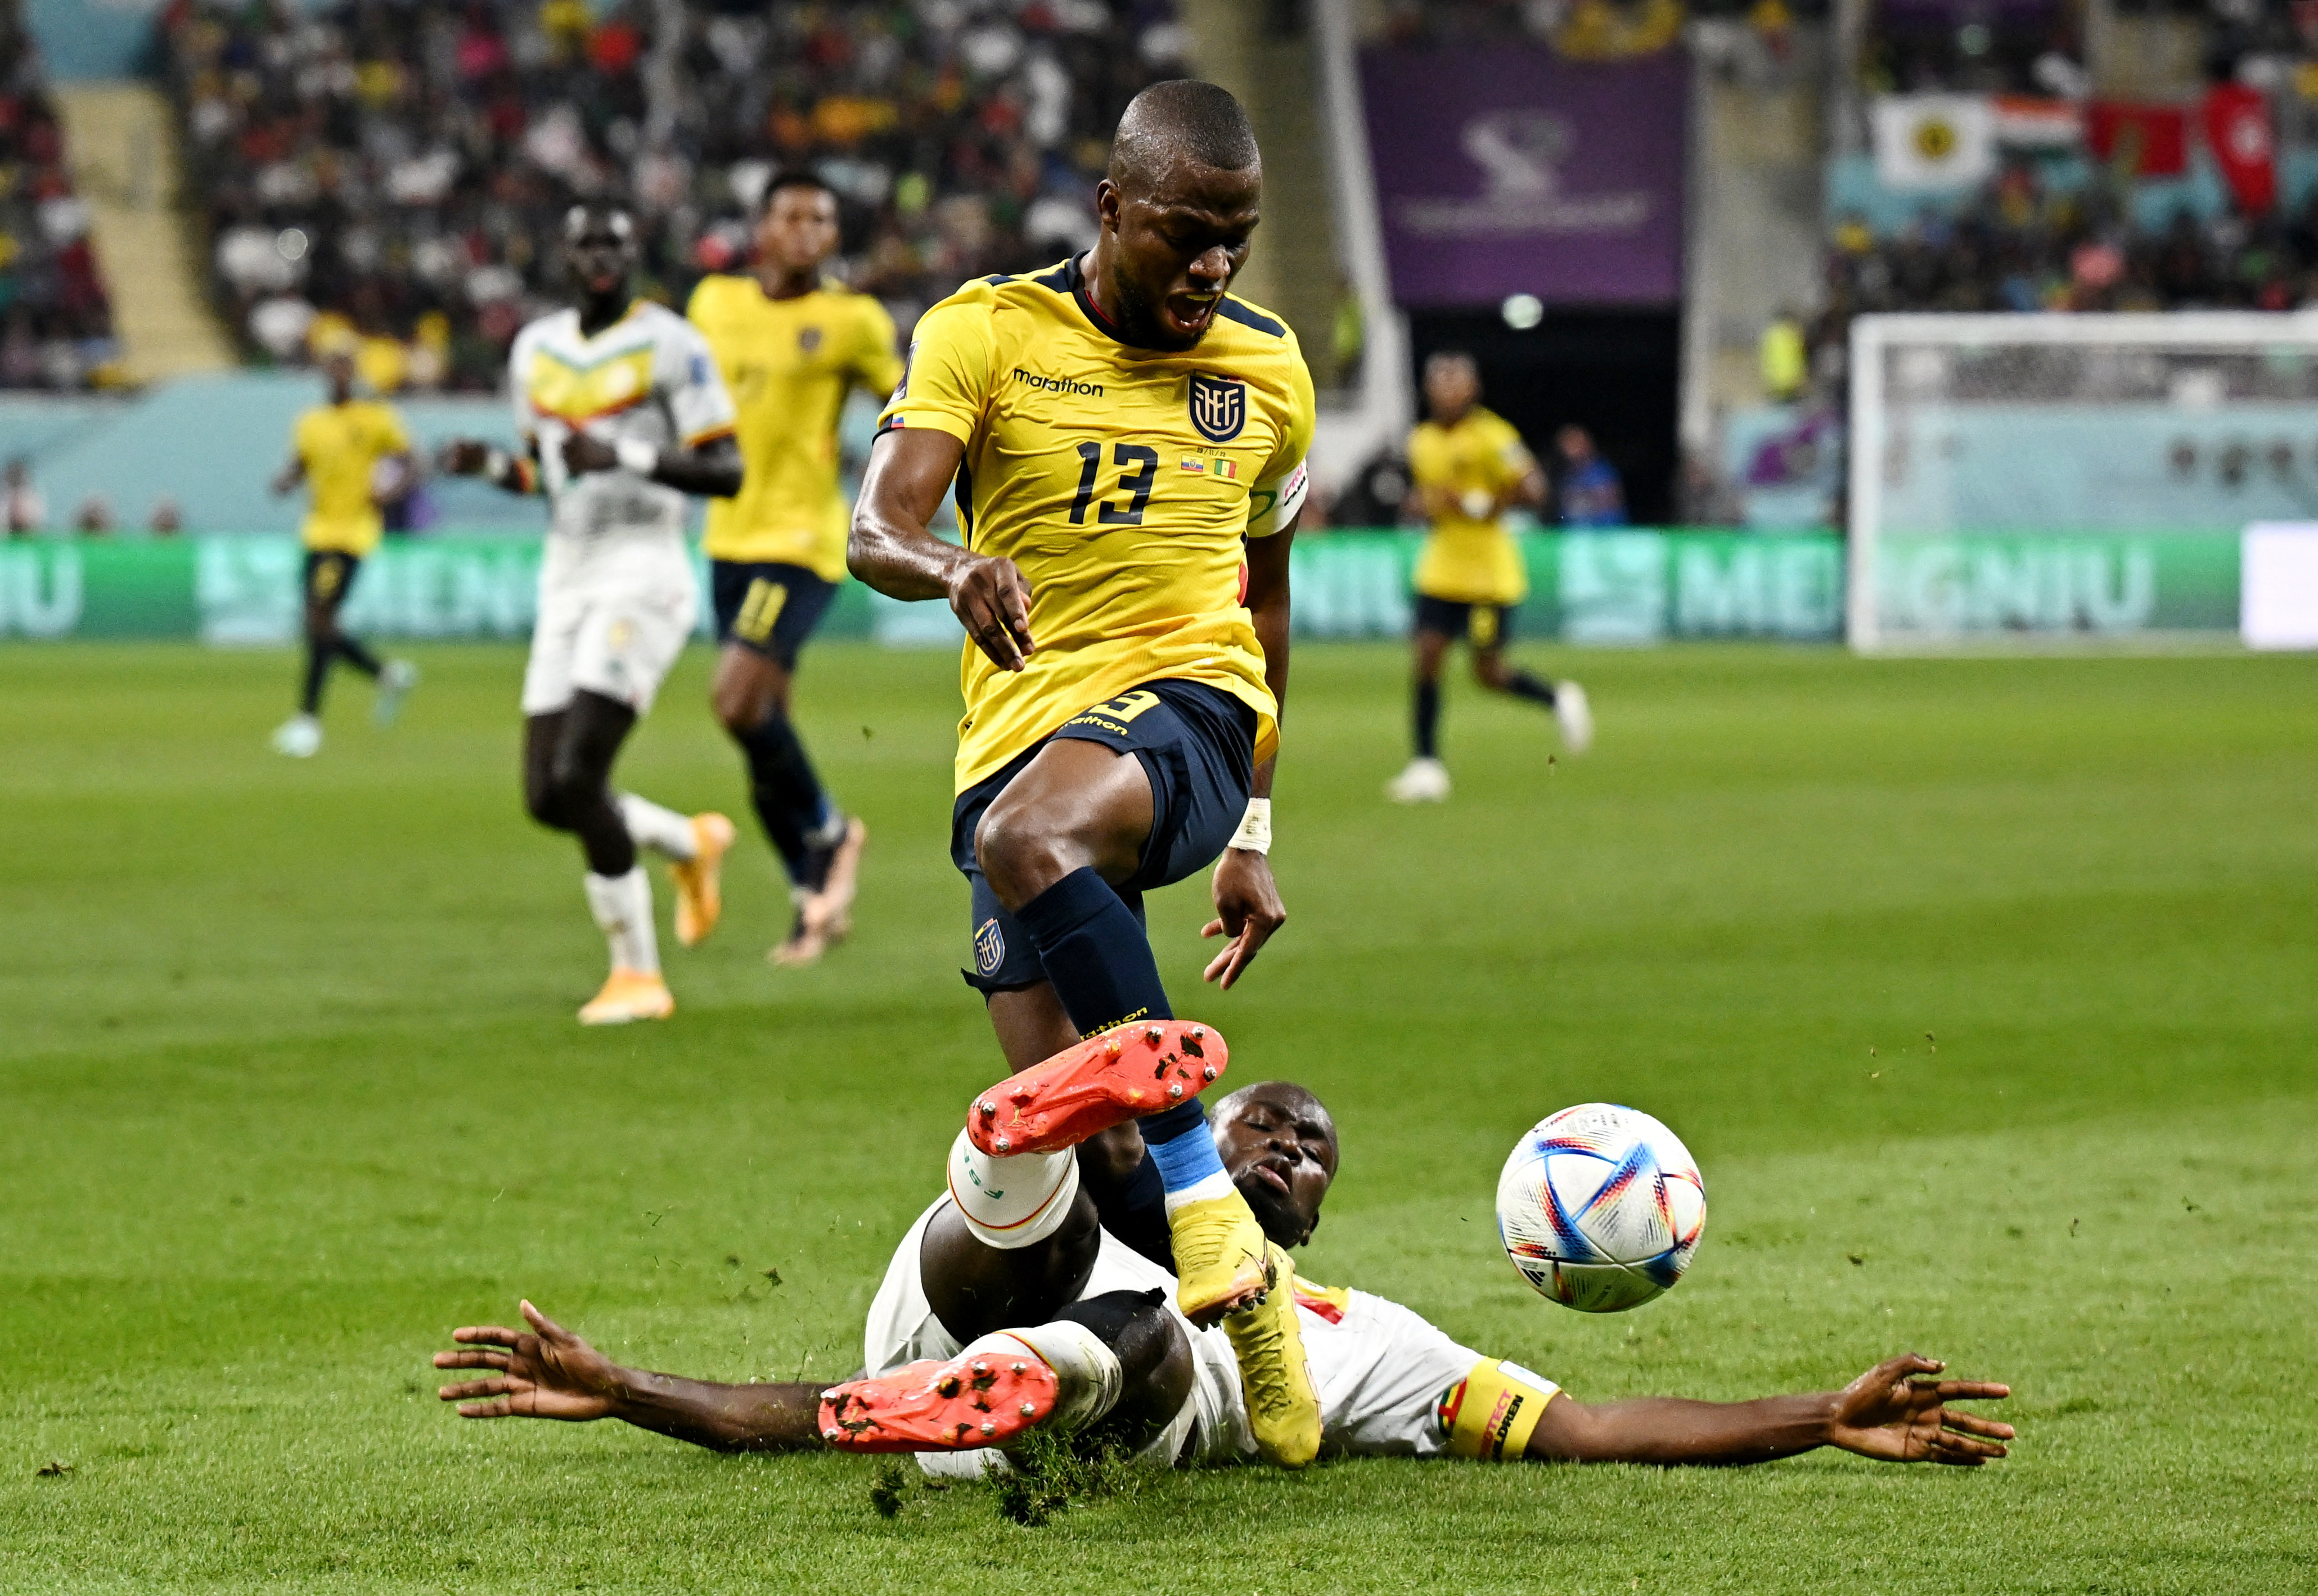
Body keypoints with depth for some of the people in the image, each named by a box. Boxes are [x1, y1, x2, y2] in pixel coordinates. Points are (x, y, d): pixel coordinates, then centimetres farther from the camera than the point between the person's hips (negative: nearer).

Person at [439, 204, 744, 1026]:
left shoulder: (667, 344, -7)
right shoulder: (536, 350, 13)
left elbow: (726, 472, -11)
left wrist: (628, 457, -23)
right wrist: (490, 464, 2)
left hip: (643, 576, -7)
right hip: (566, 580, 7)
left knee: (575, 779, -18)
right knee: (548, 797, 1)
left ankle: (638, 973, -5)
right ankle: (693, 843, 29)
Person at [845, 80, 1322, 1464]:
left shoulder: (1268, 369, 10)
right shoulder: (989, 334, 2)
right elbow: (874, 532, -9)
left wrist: (1253, 837, 21)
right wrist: (953, 568, -33)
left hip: (1185, 698, -2)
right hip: (1023, 723, 2)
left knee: (1029, 839, -37)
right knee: (1059, 1142, -7)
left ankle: (1206, 1198, -36)